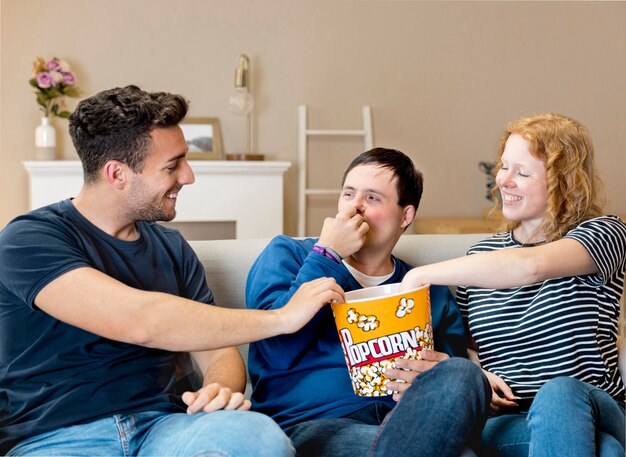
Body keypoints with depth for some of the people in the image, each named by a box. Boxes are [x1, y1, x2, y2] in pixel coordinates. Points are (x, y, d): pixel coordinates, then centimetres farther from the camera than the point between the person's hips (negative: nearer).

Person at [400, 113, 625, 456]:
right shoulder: (481, 256, 17)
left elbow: (531, 264, -22)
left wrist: (421, 275, -20)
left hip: (594, 411, -1)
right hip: (508, 420, 1)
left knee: (559, 395, -39)